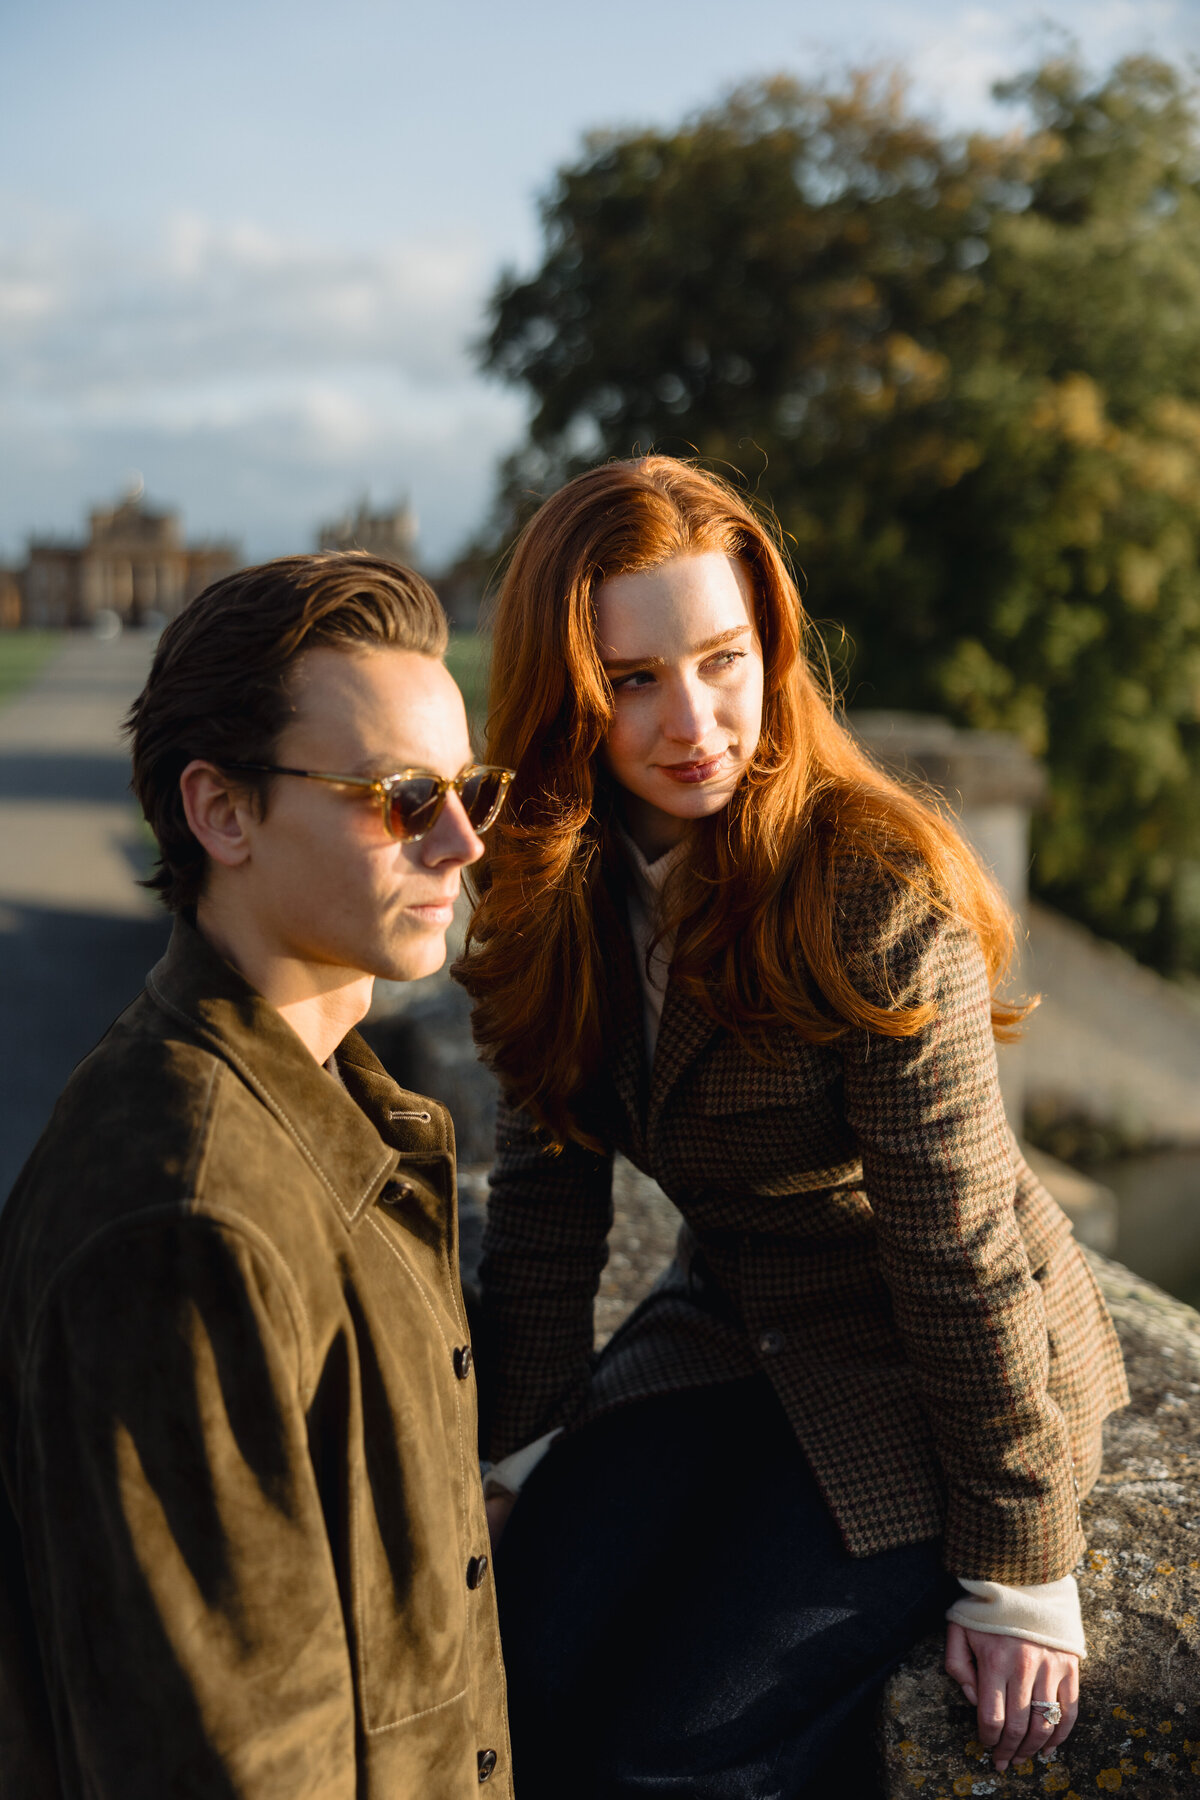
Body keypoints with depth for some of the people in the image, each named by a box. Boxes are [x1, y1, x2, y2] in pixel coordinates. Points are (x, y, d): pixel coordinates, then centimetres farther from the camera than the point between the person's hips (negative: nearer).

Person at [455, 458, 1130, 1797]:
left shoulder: (875, 891, -24)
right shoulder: (561, 888, -5)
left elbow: (962, 1247, -22)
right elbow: (544, 1190, 1)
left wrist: (1021, 1573, -16)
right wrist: (502, 1453, -1)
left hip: (922, 1375, -5)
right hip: (725, 1335, 6)